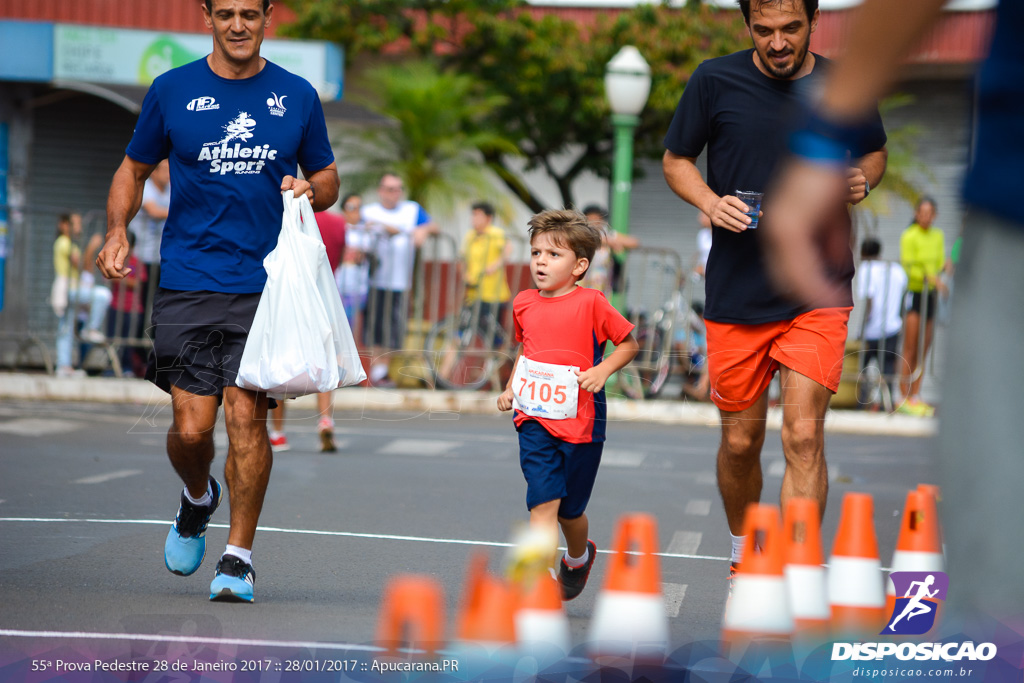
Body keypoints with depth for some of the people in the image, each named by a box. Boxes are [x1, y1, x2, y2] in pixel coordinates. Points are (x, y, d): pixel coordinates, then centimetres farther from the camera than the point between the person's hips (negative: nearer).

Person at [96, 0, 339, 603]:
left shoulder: (297, 96, 8)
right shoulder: (172, 91, 5)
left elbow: (328, 179, 18)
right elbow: (134, 169, 15)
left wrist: (309, 190, -5)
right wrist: (118, 231, -2)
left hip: (265, 283, 0)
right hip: (187, 282, 0)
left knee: (247, 417, -9)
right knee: (192, 427, -5)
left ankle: (239, 556, 3)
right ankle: (198, 498, 30)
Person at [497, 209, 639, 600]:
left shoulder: (590, 303, -7)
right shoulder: (523, 304, 7)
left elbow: (629, 343, 3)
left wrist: (602, 370, -12)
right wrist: (511, 387, 12)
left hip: (580, 421, -2)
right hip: (534, 420, 2)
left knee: (570, 509, 10)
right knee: (543, 501, -13)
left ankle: (578, 557, 42)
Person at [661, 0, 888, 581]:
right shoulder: (715, 82, -2)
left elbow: (875, 151, 20)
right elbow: (677, 160, 9)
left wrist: (863, 179, -4)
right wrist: (711, 203, -12)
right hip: (736, 295, 1)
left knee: (804, 436, -13)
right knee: (741, 441, 9)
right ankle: (744, 556, 34)